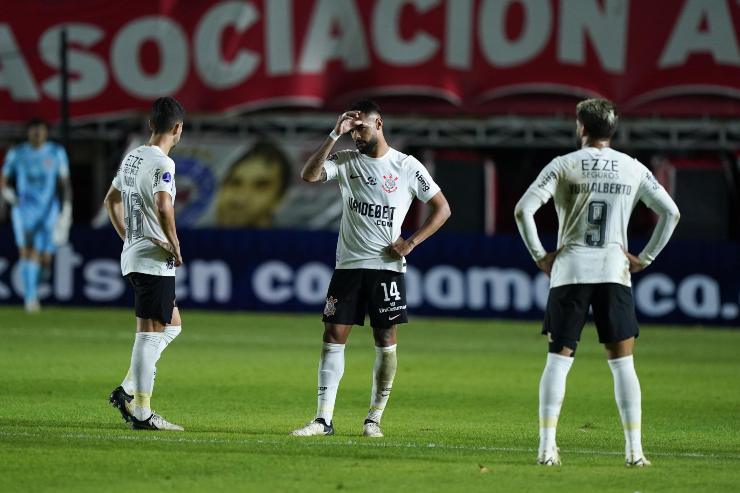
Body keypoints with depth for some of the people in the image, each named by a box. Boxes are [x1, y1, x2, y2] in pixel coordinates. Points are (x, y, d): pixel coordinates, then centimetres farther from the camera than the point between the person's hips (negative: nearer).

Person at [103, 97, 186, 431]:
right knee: (150, 332, -6)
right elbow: (163, 206, -29)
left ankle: (127, 391, 11)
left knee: (172, 325, 18)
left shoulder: (132, 157, 13)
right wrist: (175, 246, -17)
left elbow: (111, 200, 25)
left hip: (132, 254, 9)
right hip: (154, 259, -9)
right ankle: (141, 413, -4)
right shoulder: (162, 163, -14)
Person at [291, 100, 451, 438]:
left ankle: (374, 419, 8)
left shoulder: (407, 167, -1)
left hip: (387, 266, -2)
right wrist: (335, 135, -15)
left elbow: (442, 209, 3)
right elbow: (308, 175, -12)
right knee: (333, 336, -3)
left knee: (385, 340, -1)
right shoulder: (345, 161, 5)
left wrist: (411, 242, -7)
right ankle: (324, 418, -2)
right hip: (348, 266, 2)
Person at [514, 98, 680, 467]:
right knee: (622, 362, 4)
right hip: (615, 271, 1)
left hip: (569, 270, -1)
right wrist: (644, 258, 9)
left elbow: (523, 210, -9)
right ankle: (634, 449, -1)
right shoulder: (633, 169, 5)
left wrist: (539, 256, 0)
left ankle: (547, 446, -4)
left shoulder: (564, 166, -1)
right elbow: (670, 212, 5)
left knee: (558, 359, 4)